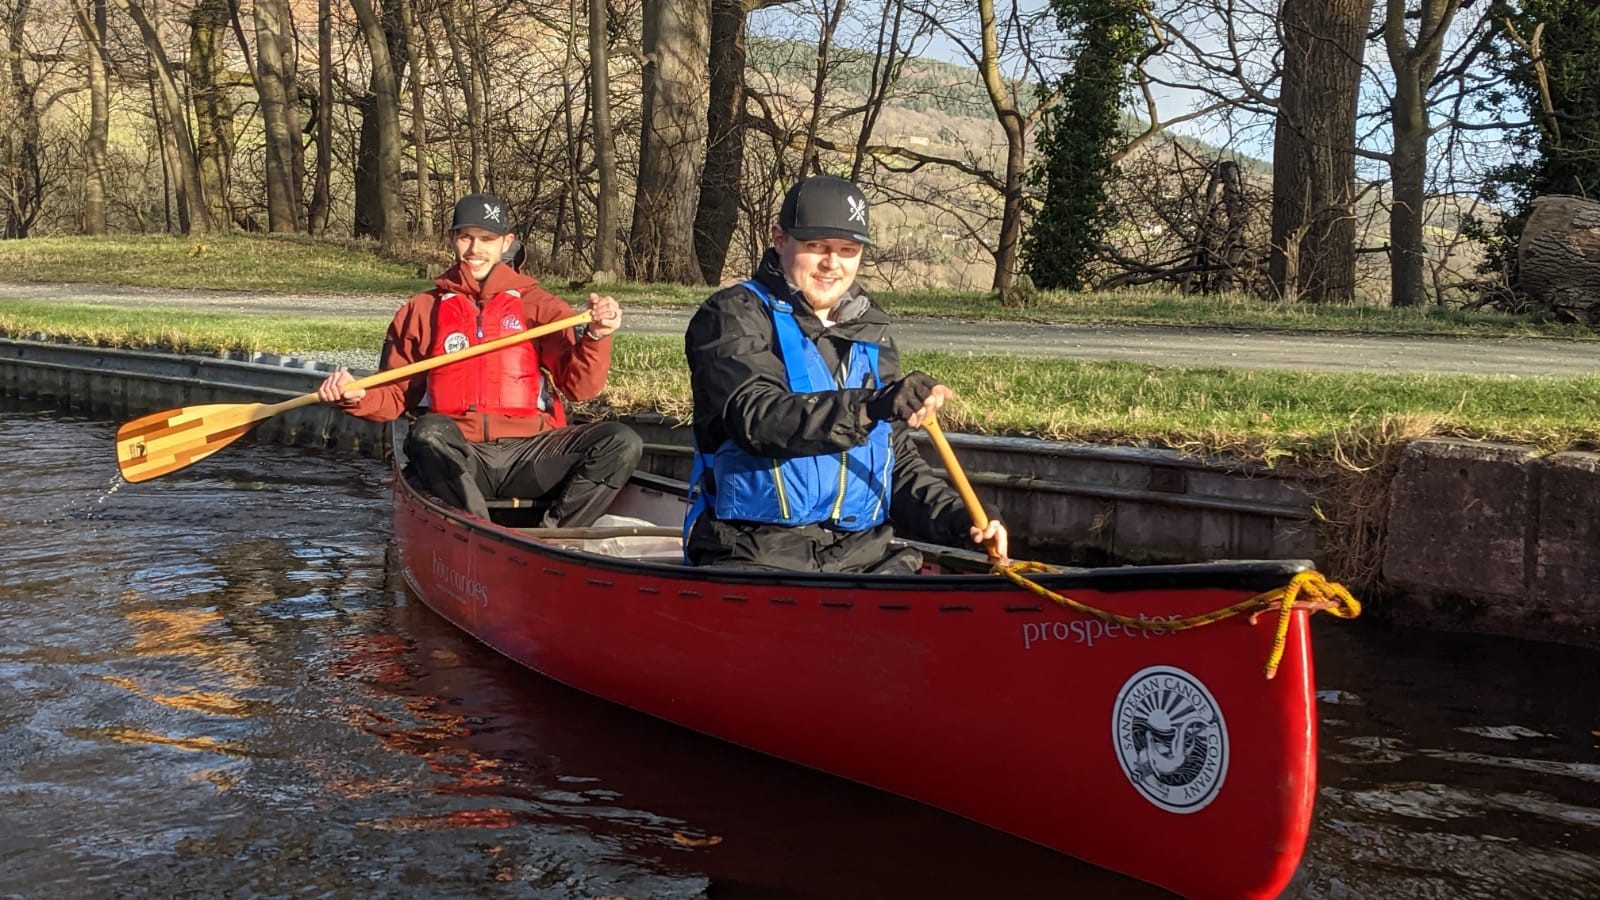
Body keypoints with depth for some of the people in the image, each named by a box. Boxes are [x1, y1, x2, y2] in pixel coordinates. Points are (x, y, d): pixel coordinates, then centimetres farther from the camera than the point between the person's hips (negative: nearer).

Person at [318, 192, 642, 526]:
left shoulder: (538, 305, 13)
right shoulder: (422, 310, 16)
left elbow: (580, 387, 2)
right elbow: (395, 397, 15)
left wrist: (595, 336, -16)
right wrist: (357, 396, -6)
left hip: (529, 455, 1)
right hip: (455, 458, -1)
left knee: (622, 442, -21)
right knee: (427, 433, -35)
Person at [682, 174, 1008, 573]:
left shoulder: (872, 339, 20)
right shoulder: (734, 315, 1)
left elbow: (899, 462, 24)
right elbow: (755, 417, -19)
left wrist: (956, 517, 5)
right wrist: (870, 407, -32)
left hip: (861, 553, 6)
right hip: (756, 555, -6)